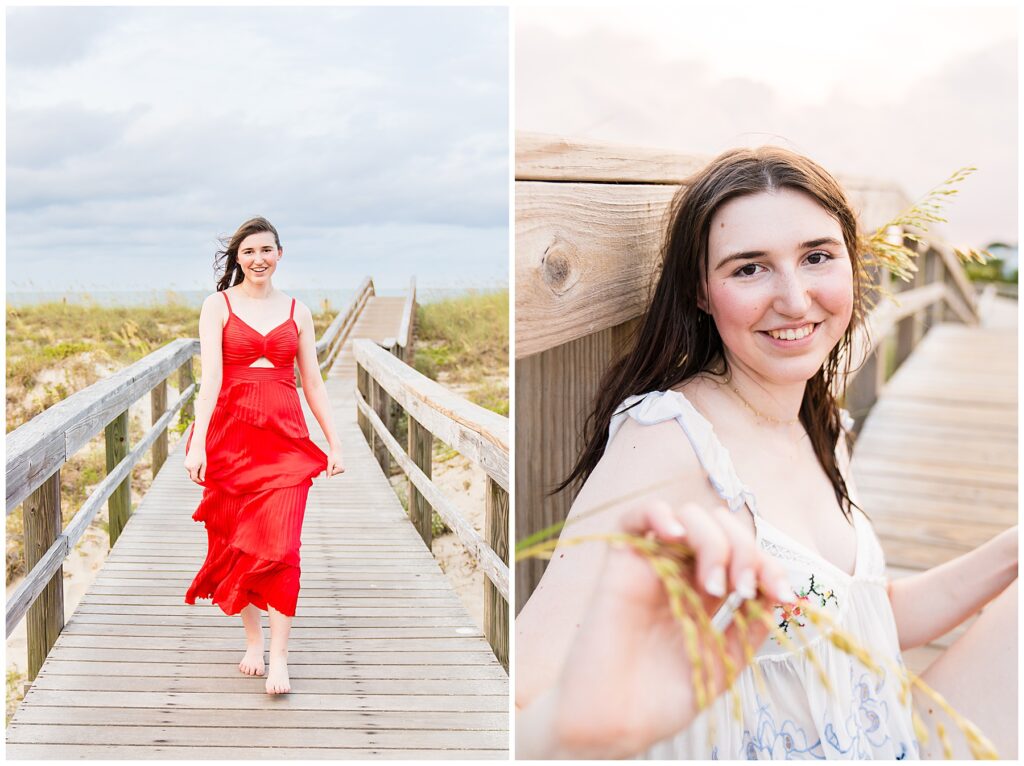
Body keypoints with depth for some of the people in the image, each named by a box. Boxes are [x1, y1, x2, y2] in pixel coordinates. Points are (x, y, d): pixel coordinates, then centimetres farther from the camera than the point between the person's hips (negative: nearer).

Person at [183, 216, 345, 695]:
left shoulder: (297, 312, 10)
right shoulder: (218, 305, 3)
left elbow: (312, 383, 12)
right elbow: (211, 377, -7)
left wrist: (334, 444, 9)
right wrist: (198, 443, -16)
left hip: (285, 437, 1)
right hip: (232, 433, -1)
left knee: (281, 546, -8)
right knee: (237, 543, 7)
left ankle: (279, 658, -4)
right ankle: (253, 638, 25)